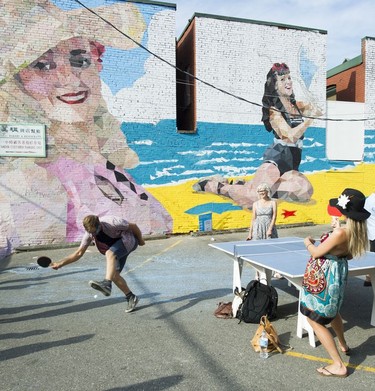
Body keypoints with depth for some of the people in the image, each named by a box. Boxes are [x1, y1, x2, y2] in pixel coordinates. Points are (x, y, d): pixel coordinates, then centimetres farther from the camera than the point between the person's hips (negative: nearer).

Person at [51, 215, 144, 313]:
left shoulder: (111, 222, -30)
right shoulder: (89, 233, -11)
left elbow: (133, 226, -18)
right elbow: (79, 253, -6)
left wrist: (140, 240, -4)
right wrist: (60, 263, -14)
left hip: (129, 240, -7)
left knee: (110, 254, -34)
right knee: (114, 275, -2)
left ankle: (106, 284, -45)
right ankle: (131, 298, 14)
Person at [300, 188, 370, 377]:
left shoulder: (341, 232, -31)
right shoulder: (359, 230, -5)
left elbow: (316, 253, -20)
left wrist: (308, 242, 0)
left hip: (322, 278, -9)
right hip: (338, 274, 9)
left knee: (315, 320, 6)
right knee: (331, 310, 33)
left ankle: (338, 365, 14)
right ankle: (343, 345, 55)